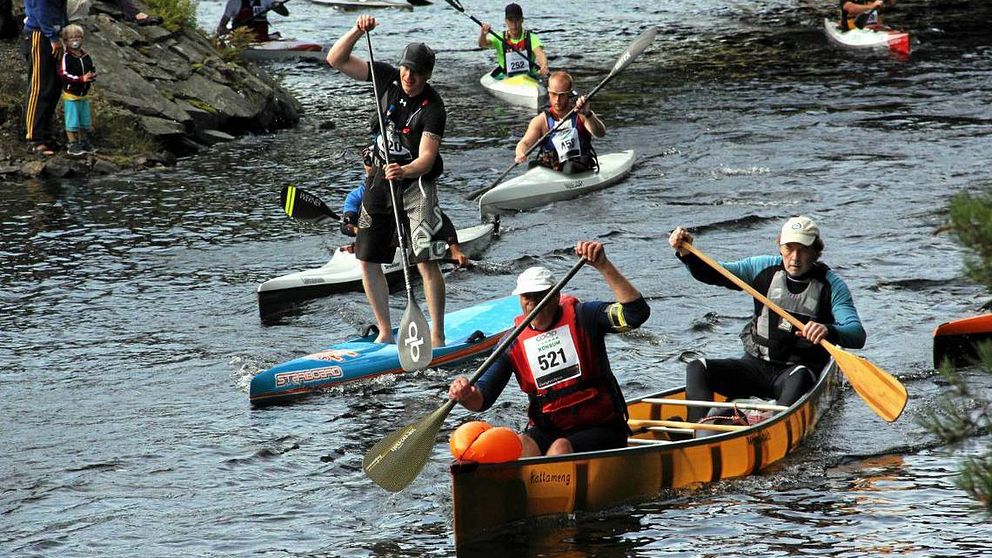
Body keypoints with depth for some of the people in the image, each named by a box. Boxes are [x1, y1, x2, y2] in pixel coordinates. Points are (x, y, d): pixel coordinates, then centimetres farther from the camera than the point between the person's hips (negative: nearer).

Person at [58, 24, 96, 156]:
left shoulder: (86, 57, 4)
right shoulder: (66, 57, -15)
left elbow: (92, 70, 15)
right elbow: (64, 74, -24)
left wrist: (92, 76, -11)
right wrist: (82, 79, -29)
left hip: (83, 95, 6)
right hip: (71, 95, -6)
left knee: (84, 121, 14)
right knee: (72, 121, -3)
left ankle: (83, 142, 27)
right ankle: (73, 145, 3)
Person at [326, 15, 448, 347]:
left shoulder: (432, 109, -19)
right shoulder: (387, 78, -4)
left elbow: (427, 158, -27)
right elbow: (336, 60, -5)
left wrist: (405, 171, -47)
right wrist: (358, 31, -20)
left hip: (415, 183, -6)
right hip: (380, 181, 6)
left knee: (426, 263, -14)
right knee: (367, 260, 6)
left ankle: (437, 336, -8)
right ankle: (385, 333, 15)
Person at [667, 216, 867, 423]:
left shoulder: (831, 285, -5)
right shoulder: (765, 268, 4)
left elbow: (858, 335, -17)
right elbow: (711, 273, 7)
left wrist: (829, 331, -39)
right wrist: (687, 253, -14)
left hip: (799, 367, -4)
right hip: (755, 365, 4)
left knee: (799, 377, -39)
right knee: (697, 368, -18)